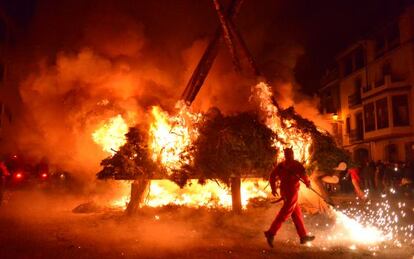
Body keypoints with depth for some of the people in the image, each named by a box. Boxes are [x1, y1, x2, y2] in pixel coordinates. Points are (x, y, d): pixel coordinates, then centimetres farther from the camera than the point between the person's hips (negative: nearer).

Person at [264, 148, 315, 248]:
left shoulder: (281, 165, 11)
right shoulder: (295, 164, -5)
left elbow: (272, 176, 8)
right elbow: (302, 173, -15)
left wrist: (273, 188, 14)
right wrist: (307, 182, 3)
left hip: (284, 191, 7)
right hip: (292, 191, -7)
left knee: (297, 213, 15)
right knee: (284, 213, -8)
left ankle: (303, 236, 22)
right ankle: (271, 233, -16)